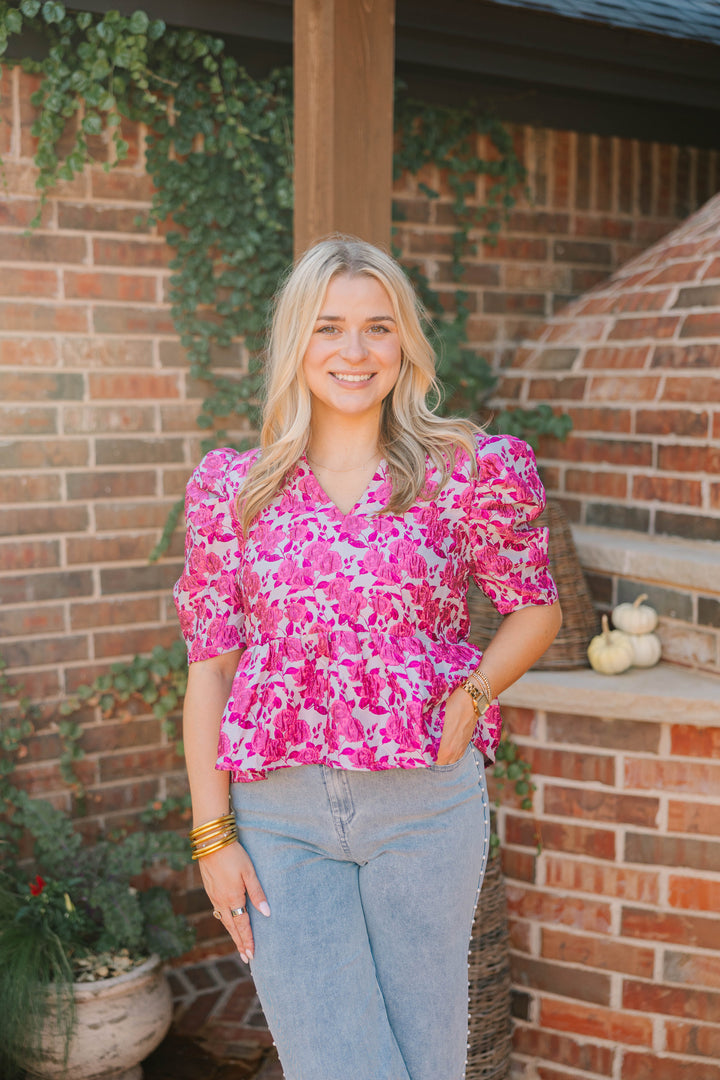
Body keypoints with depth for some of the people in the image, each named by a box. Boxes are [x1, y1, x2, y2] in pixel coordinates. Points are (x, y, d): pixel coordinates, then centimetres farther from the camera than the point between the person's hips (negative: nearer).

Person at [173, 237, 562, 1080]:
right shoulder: (232, 490, 1)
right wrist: (212, 834, 0)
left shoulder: (463, 473, -2)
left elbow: (536, 609, 11)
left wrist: (469, 698, -6)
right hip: (278, 813, 0)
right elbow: (208, 667, 3)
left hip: (428, 802, 0)